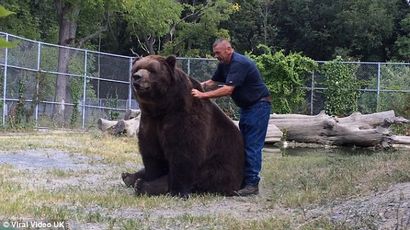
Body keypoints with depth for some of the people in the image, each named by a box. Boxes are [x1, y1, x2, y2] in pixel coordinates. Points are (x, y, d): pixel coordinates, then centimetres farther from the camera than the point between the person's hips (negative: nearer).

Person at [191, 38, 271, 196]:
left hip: (259, 105, -10)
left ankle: (252, 184, -13)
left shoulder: (239, 64, -24)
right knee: (243, 145, 10)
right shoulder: (224, 64, 7)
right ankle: (244, 181, 14)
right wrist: (197, 86, -5)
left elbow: (228, 89, -32)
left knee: (253, 146, -13)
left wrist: (203, 95, -33)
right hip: (246, 107, 10)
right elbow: (213, 82, 13)